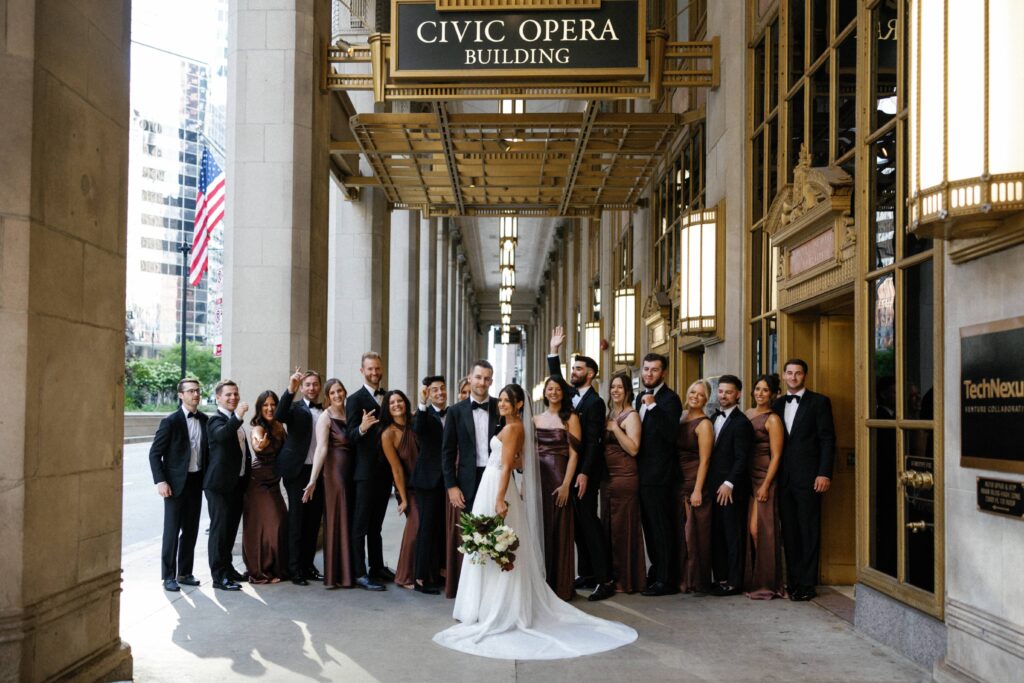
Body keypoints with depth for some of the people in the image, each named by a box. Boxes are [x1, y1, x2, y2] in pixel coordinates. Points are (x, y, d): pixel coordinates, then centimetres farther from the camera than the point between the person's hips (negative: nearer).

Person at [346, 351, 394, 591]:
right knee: (361, 524, -2)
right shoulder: (355, 399, -8)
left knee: (376, 523, 16)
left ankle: (377, 567, 24)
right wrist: (362, 428, -34)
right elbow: (351, 437, -13)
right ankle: (360, 574, 1)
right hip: (366, 470, -6)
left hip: (385, 470, 6)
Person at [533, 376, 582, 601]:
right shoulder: (536, 419, 12)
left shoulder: (570, 418, -1)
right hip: (538, 477, 4)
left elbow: (574, 454, -7)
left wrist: (566, 484, -14)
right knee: (540, 529, 7)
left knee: (559, 531, 1)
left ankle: (560, 586, 10)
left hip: (559, 477, -4)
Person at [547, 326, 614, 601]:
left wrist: (584, 473, -22)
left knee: (588, 522, -9)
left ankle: (605, 579, -6)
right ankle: (586, 573, 18)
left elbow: (593, 441, -18)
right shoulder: (572, 394, 10)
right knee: (578, 524, 11)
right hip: (570, 470, 8)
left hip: (585, 472, -8)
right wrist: (554, 351, 11)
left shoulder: (594, 402, -13)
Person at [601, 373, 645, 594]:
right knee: (609, 527, 13)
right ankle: (613, 577, 24)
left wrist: (615, 428, -19)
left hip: (624, 478, -9)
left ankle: (626, 581, 6)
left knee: (623, 528, -2)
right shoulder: (610, 415, 15)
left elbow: (633, 449, -19)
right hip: (608, 477, 9)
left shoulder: (631, 416, -9)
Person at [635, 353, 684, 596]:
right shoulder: (641, 398, 16)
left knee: (660, 526, -5)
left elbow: (670, 434, -24)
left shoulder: (669, 398, -11)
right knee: (649, 525, 15)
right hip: (642, 472, 9)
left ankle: (666, 580, 1)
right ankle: (656, 571, 26)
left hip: (659, 473, -9)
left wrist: (653, 406, -27)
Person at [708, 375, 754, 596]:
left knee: (734, 535, -1)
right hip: (713, 487, 7)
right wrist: (708, 484, 11)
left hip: (732, 489, -7)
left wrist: (729, 484, -18)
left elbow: (742, 458, -13)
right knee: (716, 534, 8)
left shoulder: (741, 422, -8)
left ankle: (734, 582, 4)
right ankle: (720, 578, 15)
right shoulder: (713, 418, 16)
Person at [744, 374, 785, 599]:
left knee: (759, 529, -7)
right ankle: (751, 580, 16)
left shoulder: (773, 419, -7)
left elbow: (776, 456, -10)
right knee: (747, 529, 5)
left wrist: (765, 485, -15)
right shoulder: (747, 414, 13)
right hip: (747, 477, 6)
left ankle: (766, 584, 3)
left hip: (764, 478, -6)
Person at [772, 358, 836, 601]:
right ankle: (793, 581, 14)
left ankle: (807, 584, 2)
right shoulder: (778, 404, 15)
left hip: (808, 478, -5)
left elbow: (827, 439, -4)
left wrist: (824, 473, -12)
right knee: (789, 531, 7)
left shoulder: (819, 402, 0)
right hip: (784, 478, 5)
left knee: (809, 532, -2)